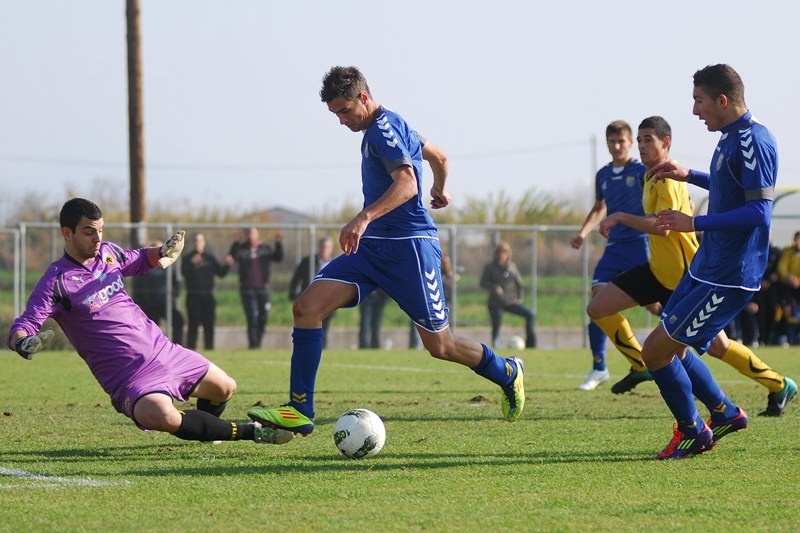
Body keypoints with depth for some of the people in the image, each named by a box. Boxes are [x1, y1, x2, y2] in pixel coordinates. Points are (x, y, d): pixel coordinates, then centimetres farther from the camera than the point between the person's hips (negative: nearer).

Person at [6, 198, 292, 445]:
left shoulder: (108, 252, 6)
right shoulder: (57, 282, -15)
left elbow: (140, 260, 28)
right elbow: (22, 326, -20)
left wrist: (163, 252, 6)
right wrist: (24, 342, -44)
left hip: (162, 350, 8)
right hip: (129, 376, -8)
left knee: (225, 388, 16)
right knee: (163, 416, -36)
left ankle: (205, 430, 49)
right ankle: (248, 431, -20)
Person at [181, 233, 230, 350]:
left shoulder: (210, 258, 13)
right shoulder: (188, 258, 4)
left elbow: (221, 273, 12)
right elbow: (183, 271, -14)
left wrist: (227, 265, -6)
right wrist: (192, 263, -28)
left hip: (207, 295, 3)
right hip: (193, 295, -3)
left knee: (209, 323, 3)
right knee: (194, 322, -9)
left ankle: (209, 347, 8)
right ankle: (190, 347, -8)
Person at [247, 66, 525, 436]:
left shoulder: (383, 128, -13)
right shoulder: (387, 127, 15)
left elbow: (407, 183, -29)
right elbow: (439, 156, 30)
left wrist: (364, 218, -43)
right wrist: (440, 189, 51)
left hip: (409, 246, -9)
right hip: (372, 247, 9)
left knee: (439, 345, 1)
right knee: (307, 307, -10)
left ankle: (507, 373, 29)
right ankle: (300, 411, -11)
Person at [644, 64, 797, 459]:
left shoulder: (752, 142, -20)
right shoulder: (731, 137, 11)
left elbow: (759, 211, -26)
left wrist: (695, 223, -23)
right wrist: (689, 175, 20)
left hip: (727, 278, -10)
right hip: (707, 265, 10)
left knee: (657, 350, -8)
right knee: (667, 348, 17)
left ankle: (693, 433, 10)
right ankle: (725, 414, 29)